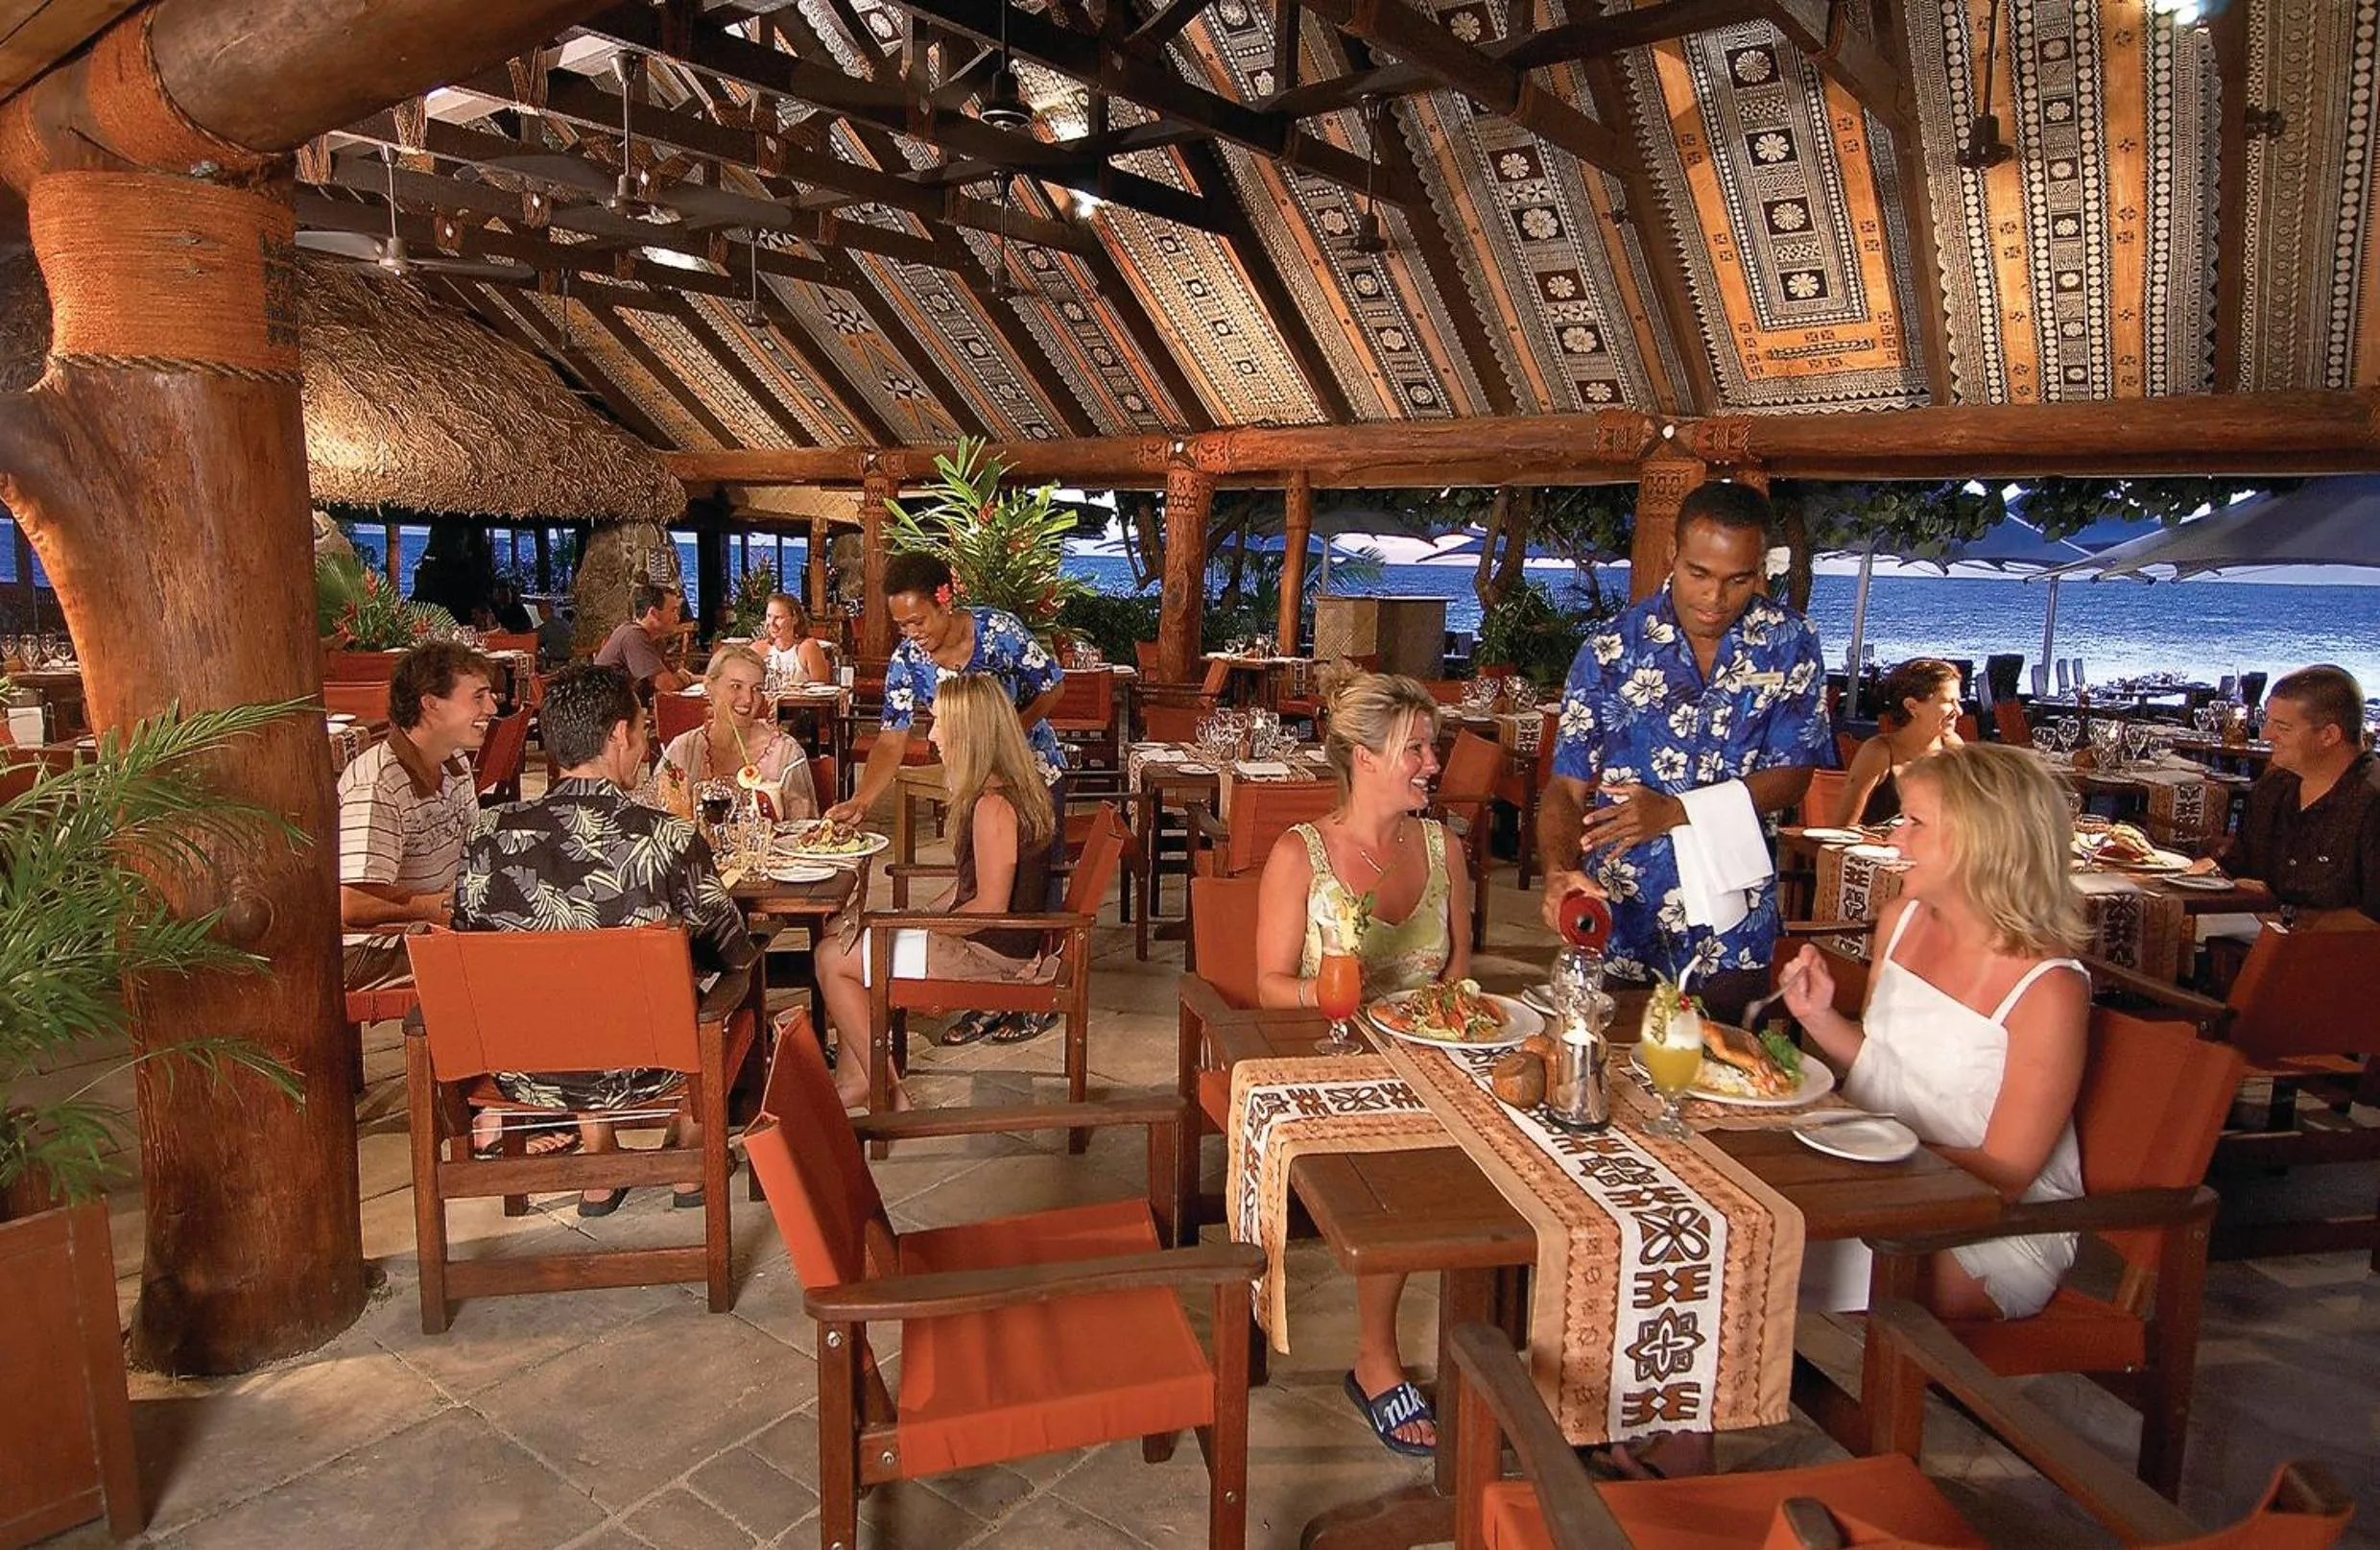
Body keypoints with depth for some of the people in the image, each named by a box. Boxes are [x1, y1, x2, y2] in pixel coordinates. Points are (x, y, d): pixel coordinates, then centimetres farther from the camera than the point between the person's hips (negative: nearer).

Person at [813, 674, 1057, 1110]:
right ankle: (853, 1078, 18)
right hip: (995, 946, 10)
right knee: (854, 938, 17)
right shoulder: (1018, 787, 7)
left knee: (833, 962, -2)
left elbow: (990, 905, -24)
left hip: (992, 955, -10)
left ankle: (888, 1093, 6)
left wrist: (925, 925, -9)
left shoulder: (993, 805, -25)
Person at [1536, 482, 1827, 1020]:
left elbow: (1792, 775, -5)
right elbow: (1567, 788, -8)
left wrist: (1675, 810, -19)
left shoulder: (1790, 644, -3)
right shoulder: (1612, 649, -7)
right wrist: (1558, 872, -27)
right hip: (1620, 923, -1)